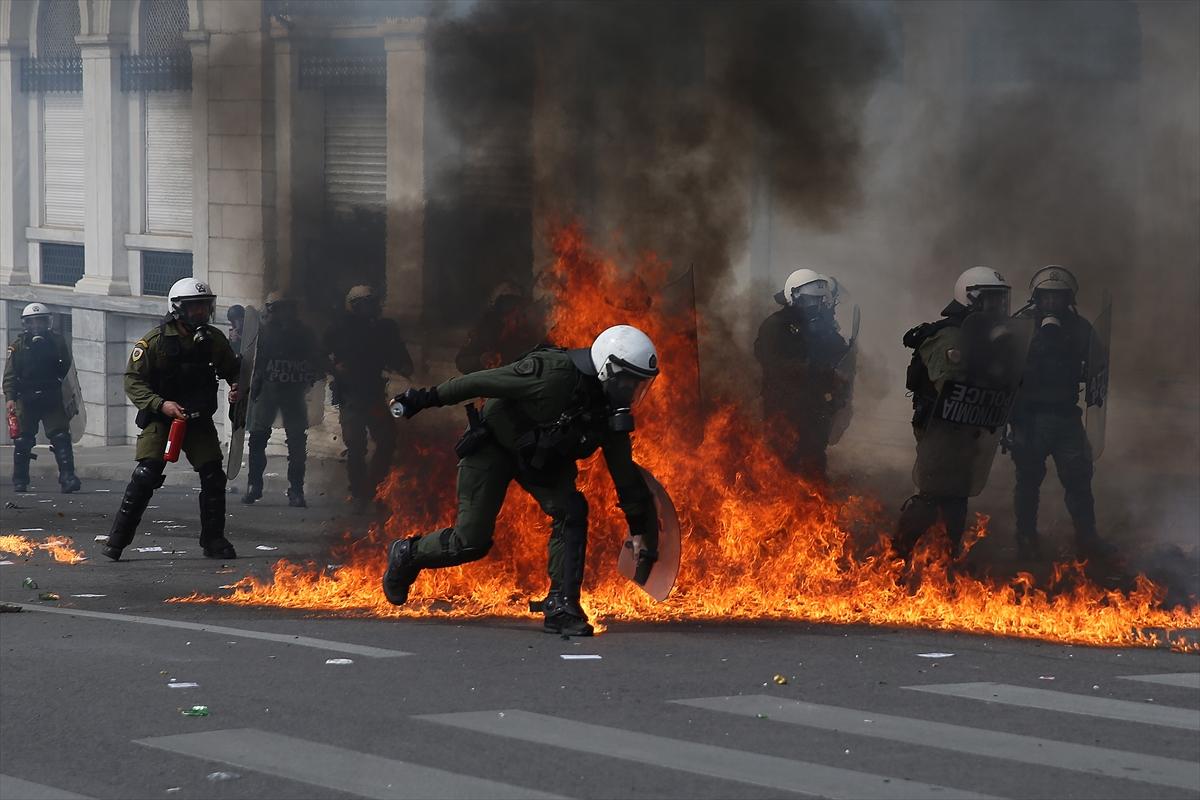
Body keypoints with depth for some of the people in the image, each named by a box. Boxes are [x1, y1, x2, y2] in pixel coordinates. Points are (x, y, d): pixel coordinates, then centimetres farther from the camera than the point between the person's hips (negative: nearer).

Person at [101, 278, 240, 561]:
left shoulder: (214, 339, 0)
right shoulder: (156, 340, -13)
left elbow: (231, 369, 16)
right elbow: (132, 381, -11)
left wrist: (235, 387, -7)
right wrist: (161, 404, -23)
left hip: (199, 420, 4)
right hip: (160, 418, -4)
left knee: (214, 477, -1)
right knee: (146, 474, -16)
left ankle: (214, 540, 14)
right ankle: (117, 540, -10)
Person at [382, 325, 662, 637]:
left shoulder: (609, 411, -10)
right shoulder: (555, 375, -33)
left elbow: (624, 471, 2)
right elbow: (482, 381, -26)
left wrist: (639, 529, 4)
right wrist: (426, 398, -20)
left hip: (543, 458, 6)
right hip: (494, 445, -6)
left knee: (571, 512, -19)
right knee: (471, 542, -7)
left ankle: (561, 607, -13)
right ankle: (406, 554, 22)